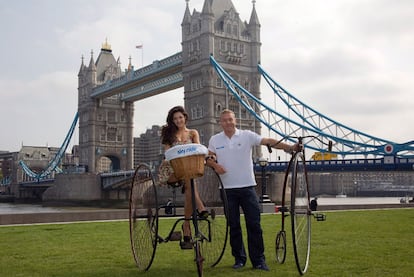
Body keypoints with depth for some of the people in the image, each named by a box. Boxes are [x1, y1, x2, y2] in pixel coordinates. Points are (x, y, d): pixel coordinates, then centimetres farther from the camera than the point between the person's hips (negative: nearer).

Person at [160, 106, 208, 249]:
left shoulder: (193, 133, 17)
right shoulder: (170, 134, 17)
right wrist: (167, 160, -19)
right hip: (173, 172, -1)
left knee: (189, 190, -29)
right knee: (189, 179, -36)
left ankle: (186, 229, -27)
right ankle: (201, 209, -43)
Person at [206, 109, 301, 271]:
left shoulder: (247, 136, -1)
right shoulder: (215, 140, 6)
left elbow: (268, 141, -11)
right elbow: (208, 158, 10)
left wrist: (289, 147, -22)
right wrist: (215, 165, -13)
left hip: (247, 186, -1)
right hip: (228, 189, 2)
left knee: (254, 224, -2)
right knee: (234, 226, 7)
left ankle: (258, 260, 7)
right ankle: (239, 259, 20)